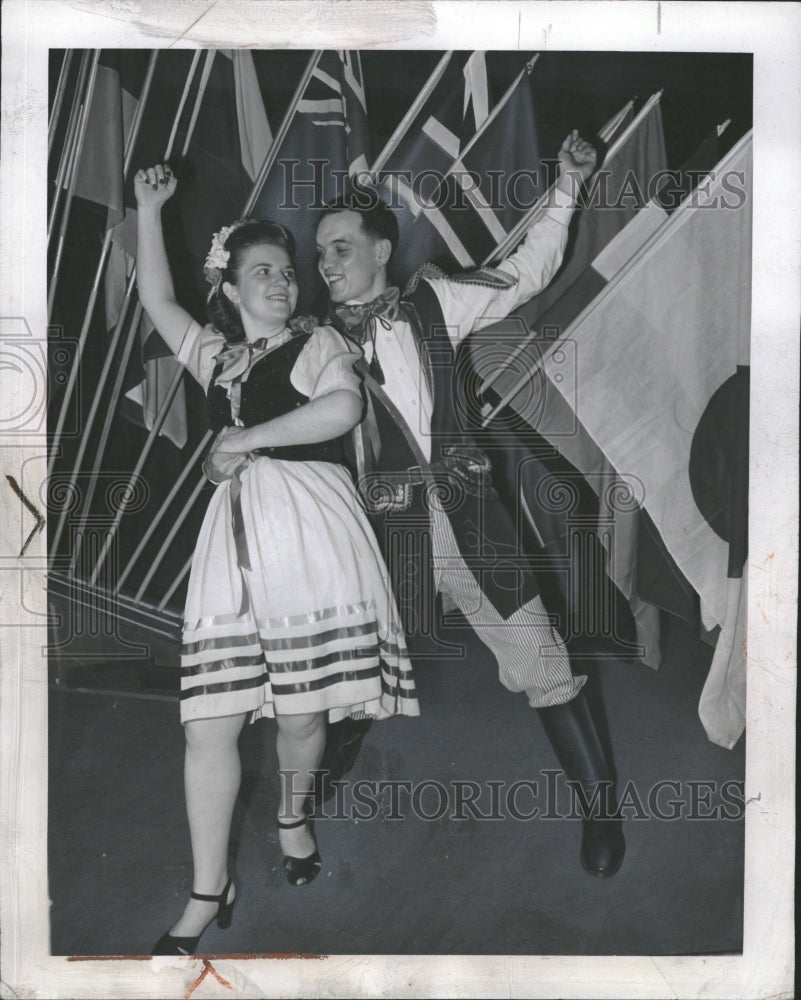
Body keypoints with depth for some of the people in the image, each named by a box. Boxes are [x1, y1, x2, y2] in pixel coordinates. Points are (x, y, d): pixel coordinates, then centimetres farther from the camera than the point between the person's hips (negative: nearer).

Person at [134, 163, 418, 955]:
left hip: (307, 529, -4)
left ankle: (293, 813, 35)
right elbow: (155, 298, 25)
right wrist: (148, 208, 20)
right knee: (208, 724, -2)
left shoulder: (317, 343, 6)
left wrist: (248, 439, -9)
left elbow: (343, 408, -14)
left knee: (301, 710, 1)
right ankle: (208, 893, 10)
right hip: (235, 534, 4)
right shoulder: (213, 354, 21)